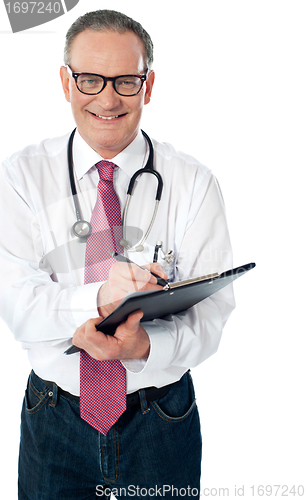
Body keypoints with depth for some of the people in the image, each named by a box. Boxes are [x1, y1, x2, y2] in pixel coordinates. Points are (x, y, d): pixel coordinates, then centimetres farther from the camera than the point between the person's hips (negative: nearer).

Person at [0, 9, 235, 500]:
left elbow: (212, 311, -14)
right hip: (54, 418, 1)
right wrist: (96, 298, -33)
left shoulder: (193, 183, -8)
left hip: (162, 419, 0)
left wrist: (145, 346, -33)